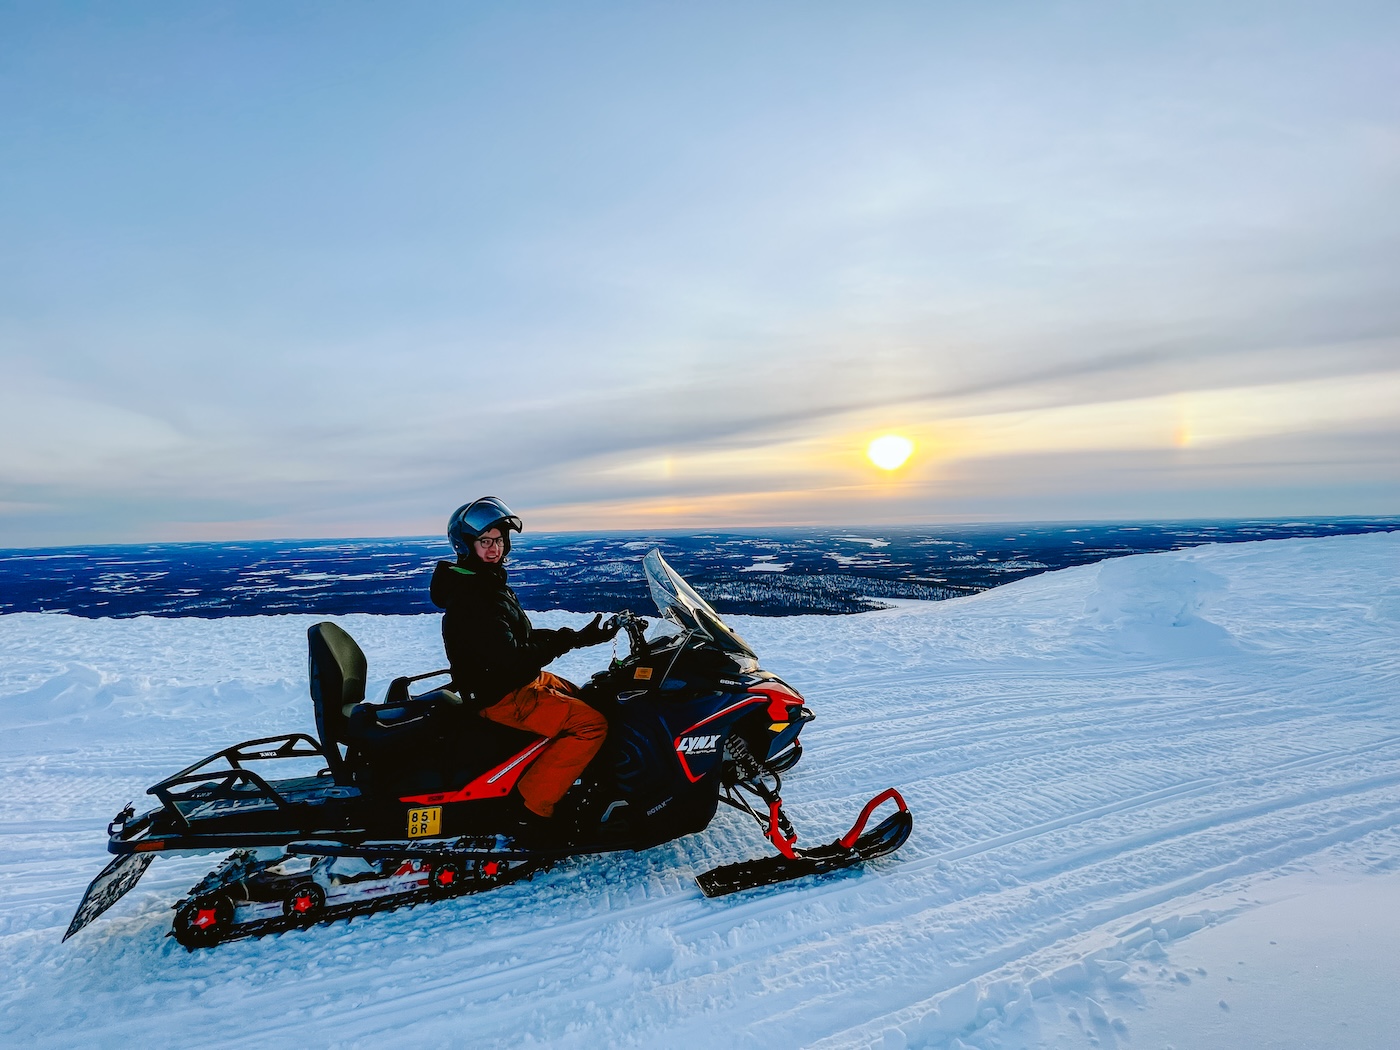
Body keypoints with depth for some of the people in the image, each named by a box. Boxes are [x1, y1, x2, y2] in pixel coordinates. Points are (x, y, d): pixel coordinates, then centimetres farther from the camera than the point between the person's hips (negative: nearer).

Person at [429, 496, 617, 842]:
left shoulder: (487, 583, 8)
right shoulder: (470, 599, -24)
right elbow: (513, 660, -30)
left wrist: (569, 635, 1)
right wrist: (574, 639, -29)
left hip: (516, 680, 10)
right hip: (501, 696, -10)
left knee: (588, 704, 18)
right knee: (592, 724, -18)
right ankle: (532, 808, -11)